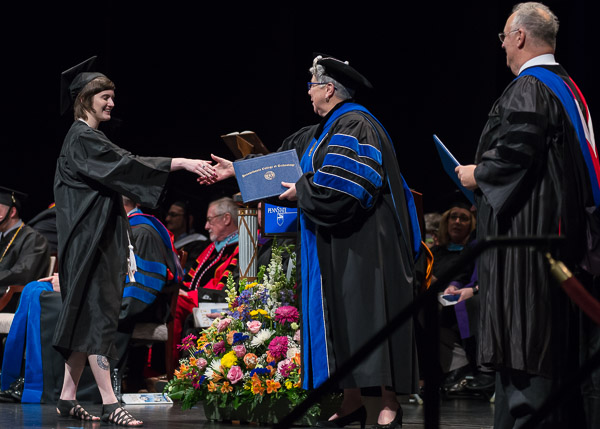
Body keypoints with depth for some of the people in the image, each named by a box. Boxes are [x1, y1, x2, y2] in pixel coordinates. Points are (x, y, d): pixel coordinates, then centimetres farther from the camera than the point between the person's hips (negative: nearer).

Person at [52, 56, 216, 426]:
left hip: (102, 239, 10)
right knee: (97, 315, -13)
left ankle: (68, 398, 13)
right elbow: (125, 165, -22)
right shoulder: (81, 139, -12)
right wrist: (181, 163, -27)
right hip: (88, 240, -10)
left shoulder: (91, 138, 19)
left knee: (87, 318, 10)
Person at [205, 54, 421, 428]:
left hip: (361, 245, -10)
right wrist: (240, 169, 27)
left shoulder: (354, 127, -14)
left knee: (367, 315, -11)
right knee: (340, 318, 8)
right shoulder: (322, 133, 17)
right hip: (336, 247, 10)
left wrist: (301, 191, -11)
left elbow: (341, 188, -24)